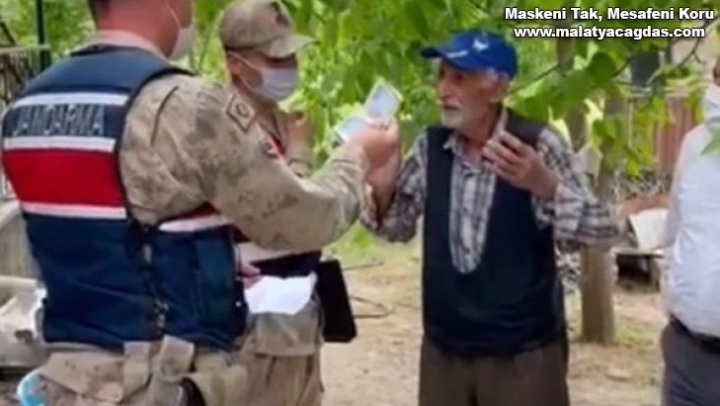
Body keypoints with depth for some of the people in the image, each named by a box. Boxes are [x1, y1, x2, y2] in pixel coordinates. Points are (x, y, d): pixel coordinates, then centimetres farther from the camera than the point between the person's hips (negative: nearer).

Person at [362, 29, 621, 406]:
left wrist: (545, 185, -31)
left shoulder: (536, 144, -13)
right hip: (443, 347, 4)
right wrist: (382, 190, -12)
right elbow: (399, 229, 9)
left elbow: (603, 230, -14)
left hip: (523, 352, -4)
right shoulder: (430, 146, -1)